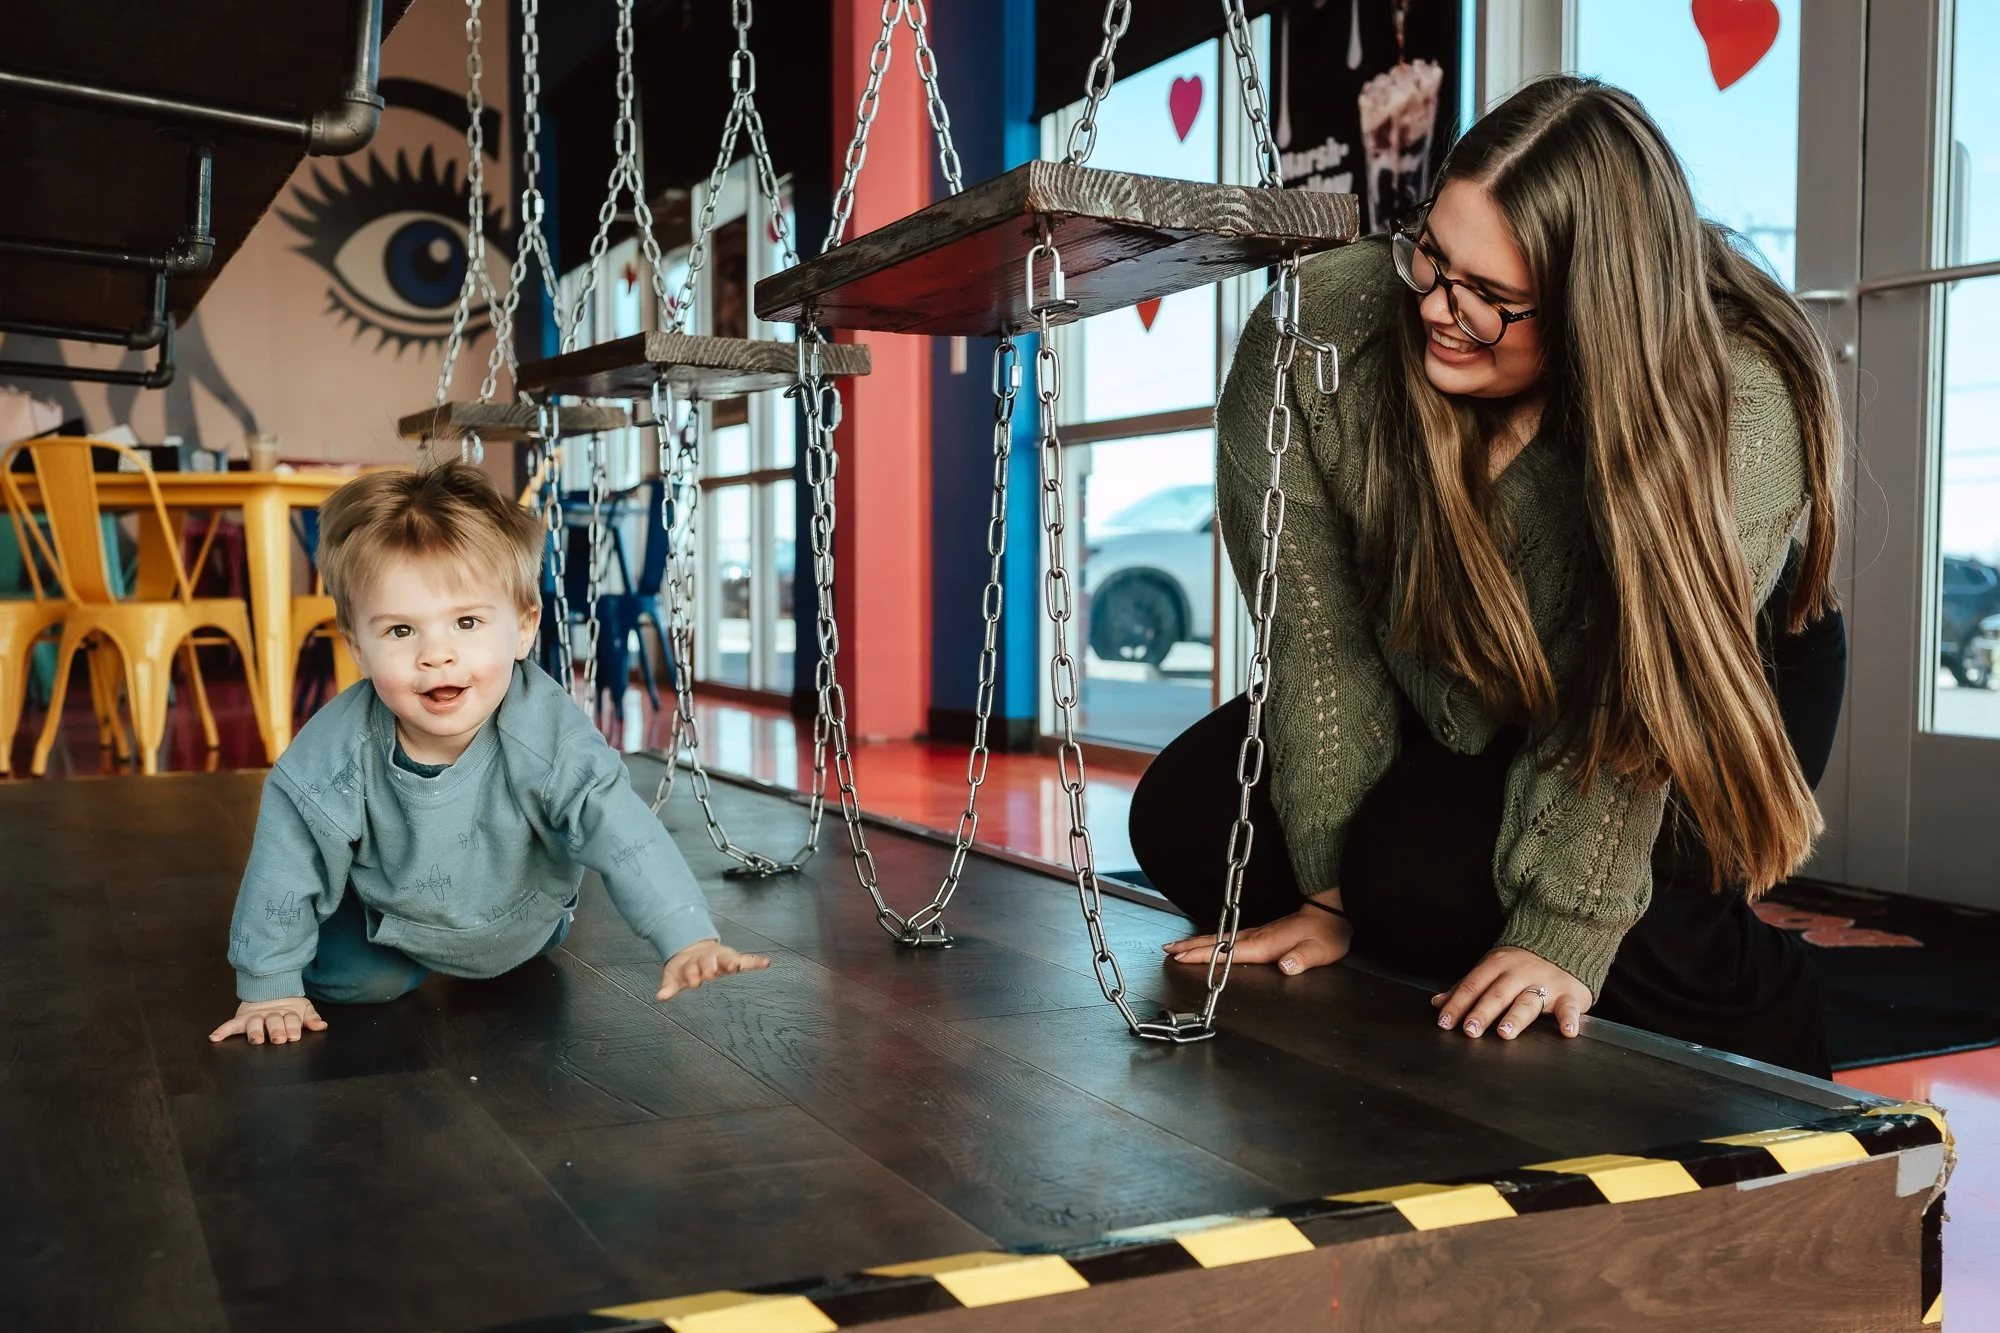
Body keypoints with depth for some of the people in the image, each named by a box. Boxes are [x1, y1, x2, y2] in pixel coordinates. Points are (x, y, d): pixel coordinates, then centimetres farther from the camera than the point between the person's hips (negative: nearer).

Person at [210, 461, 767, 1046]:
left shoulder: (549, 734, -37)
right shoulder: (332, 754, -33)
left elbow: (622, 833, -39)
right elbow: (285, 863, -19)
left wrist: (689, 939, -49)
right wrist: (269, 987, -14)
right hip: (388, 921, 0)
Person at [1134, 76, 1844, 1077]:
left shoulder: (1746, 406, -34)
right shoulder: (1306, 344, -27)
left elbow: (1632, 696, -32)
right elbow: (1321, 644, -23)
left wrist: (1565, 934, -36)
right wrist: (1335, 890, -22)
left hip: (1711, 702, -3)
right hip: (1450, 699, 4)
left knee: (1432, 870, -30)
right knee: (1186, 823, -10)